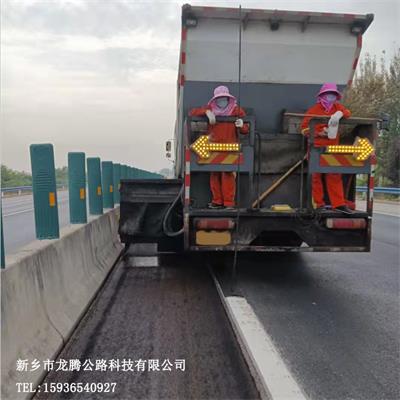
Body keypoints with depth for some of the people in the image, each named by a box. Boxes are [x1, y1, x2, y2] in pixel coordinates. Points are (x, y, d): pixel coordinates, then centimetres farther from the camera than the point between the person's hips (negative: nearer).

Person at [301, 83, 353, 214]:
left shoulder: (337, 107, 12)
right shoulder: (314, 110, -2)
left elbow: (348, 113, -3)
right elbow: (304, 128, -3)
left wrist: (340, 114, -24)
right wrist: (319, 133, -15)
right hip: (317, 147, -4)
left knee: (335, 176, 2)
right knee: (316, 176, 1)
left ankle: (338, 203, 5)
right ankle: (319, 203, 9)